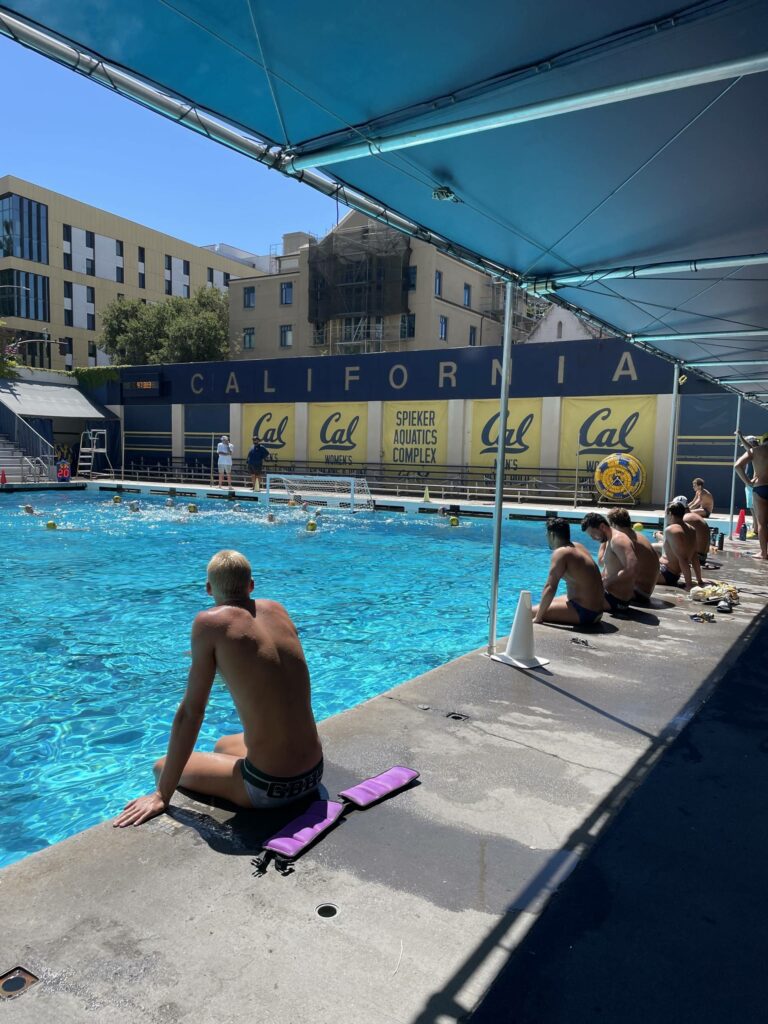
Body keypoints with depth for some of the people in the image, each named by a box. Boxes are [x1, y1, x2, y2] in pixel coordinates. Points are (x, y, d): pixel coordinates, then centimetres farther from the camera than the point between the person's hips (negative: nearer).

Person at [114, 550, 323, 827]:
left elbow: (191, 711, -11)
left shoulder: (210, 622, -12)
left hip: (269, 788, -6)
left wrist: (162, 795, -4)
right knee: (222, 746, 34)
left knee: (162, 767, 18)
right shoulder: (277, 610, 4)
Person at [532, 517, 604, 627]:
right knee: (545, 604, 25)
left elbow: (550, 588, -22)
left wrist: (538, 617, -16)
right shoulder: (579, 547, 10)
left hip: (584, 613, -10)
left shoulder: (561, 552, -16)